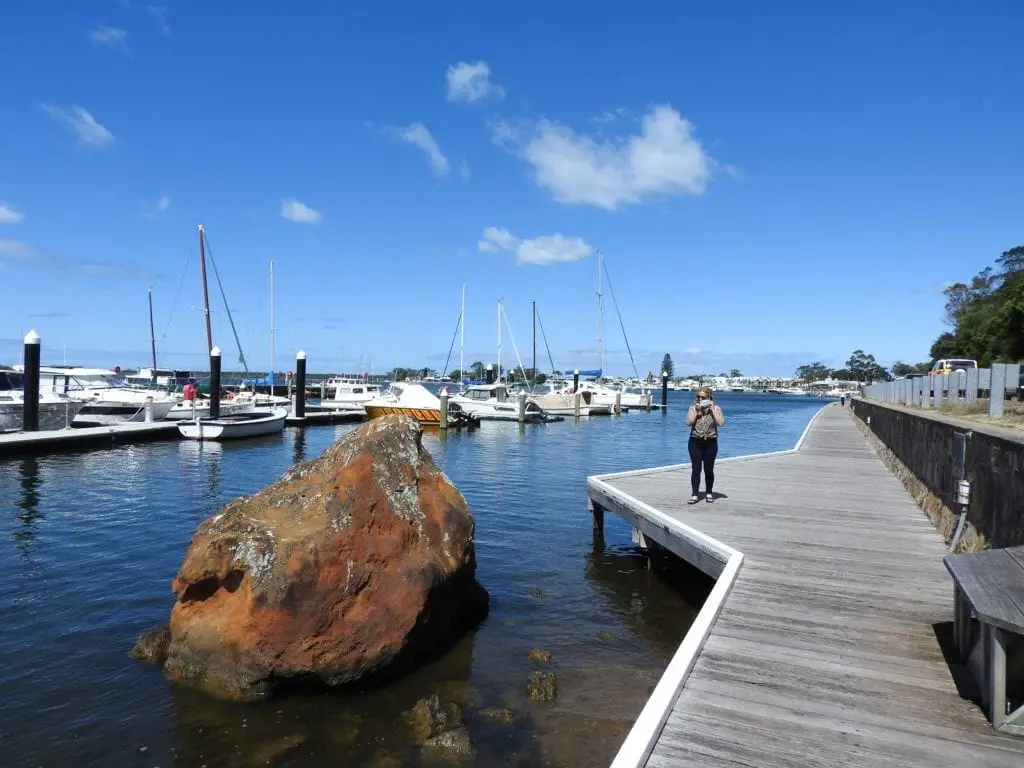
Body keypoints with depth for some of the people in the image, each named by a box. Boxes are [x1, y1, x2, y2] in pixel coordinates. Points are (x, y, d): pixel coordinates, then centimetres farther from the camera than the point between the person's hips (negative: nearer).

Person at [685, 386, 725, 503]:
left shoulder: (716, 408, 0)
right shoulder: (693, 408, 2)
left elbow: (721, 423, -13)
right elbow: (689, 422, -10)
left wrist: (712, 409, -14)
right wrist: (696, 410, -14)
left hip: (710, 443, 0)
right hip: (695, 442, 0)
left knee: (709, 469, 8)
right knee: (696, 469, -3)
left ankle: (709, 493, 24)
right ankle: (695, 494, 1)